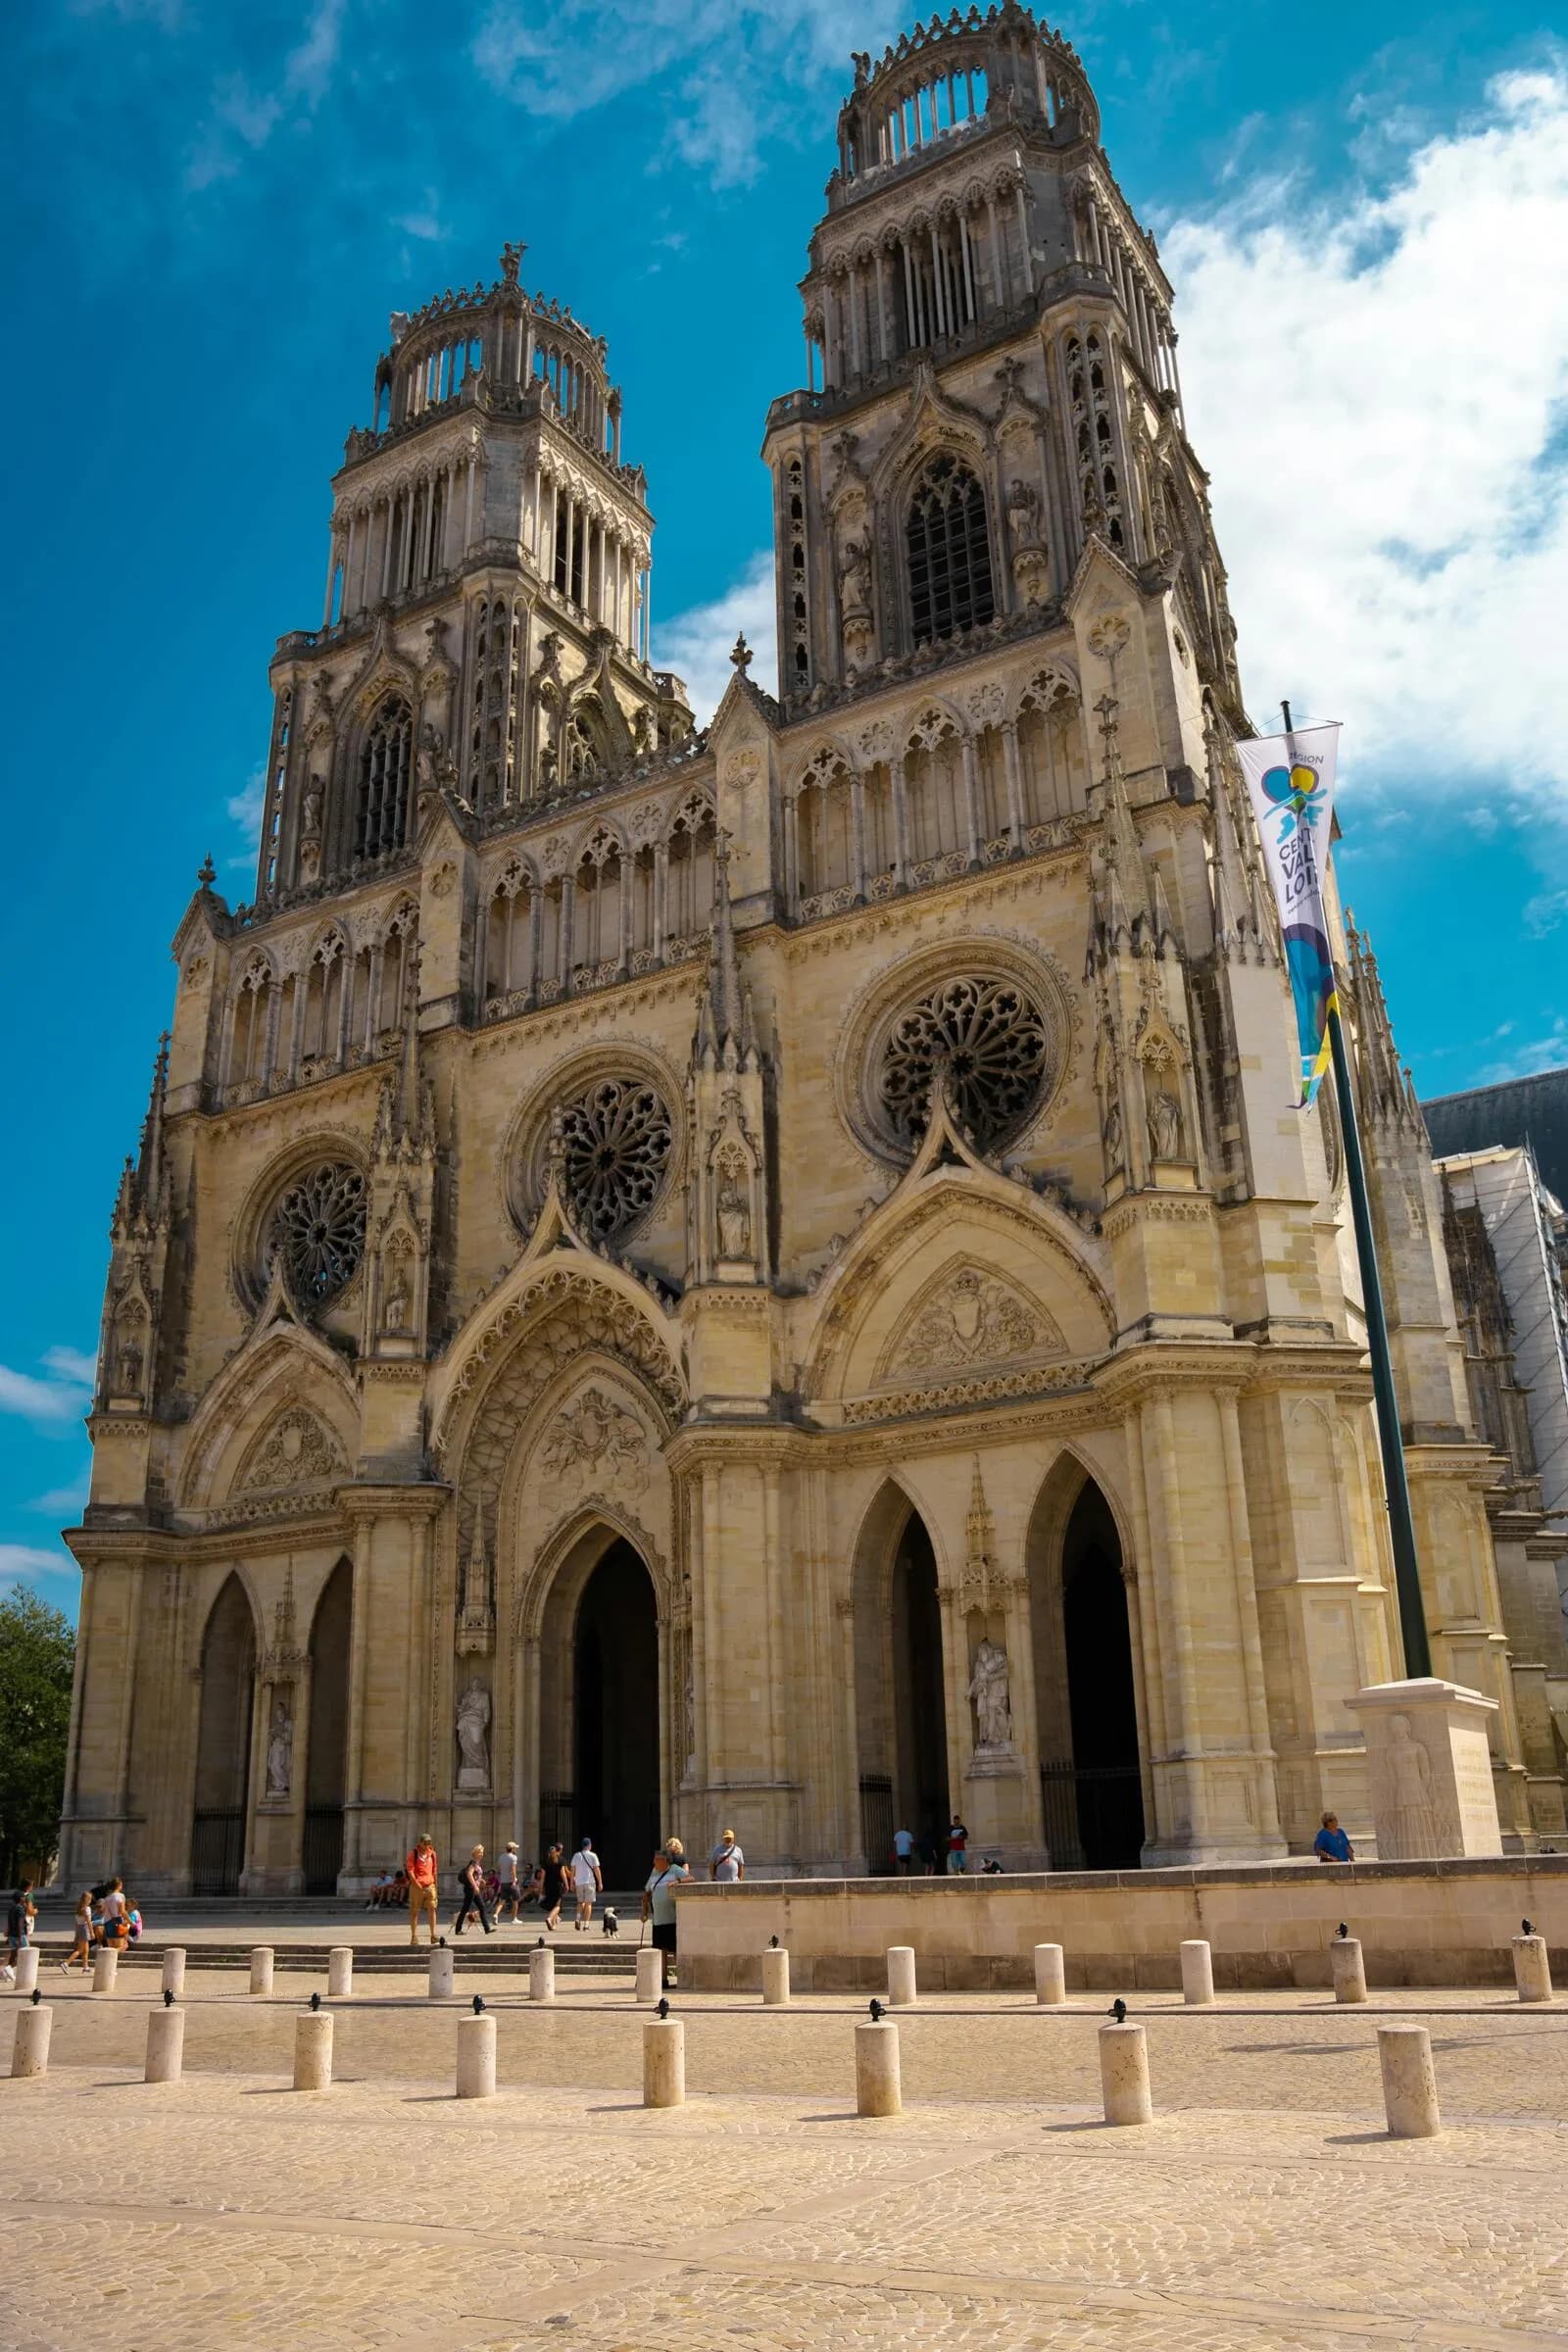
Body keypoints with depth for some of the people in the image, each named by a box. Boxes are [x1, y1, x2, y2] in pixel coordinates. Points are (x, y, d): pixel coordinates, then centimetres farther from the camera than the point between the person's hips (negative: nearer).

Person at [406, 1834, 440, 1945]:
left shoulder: (432, 1853, 11)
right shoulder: (414, 1853, -2)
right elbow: (410, 1869, -9)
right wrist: (417, 1884, -15)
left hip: (430, 1885, 3)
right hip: (417, 1886, -3)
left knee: (432, 1908, -9)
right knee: (414, 1911, 4)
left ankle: (433, 1935, -10)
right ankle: (414, 1936, 12)